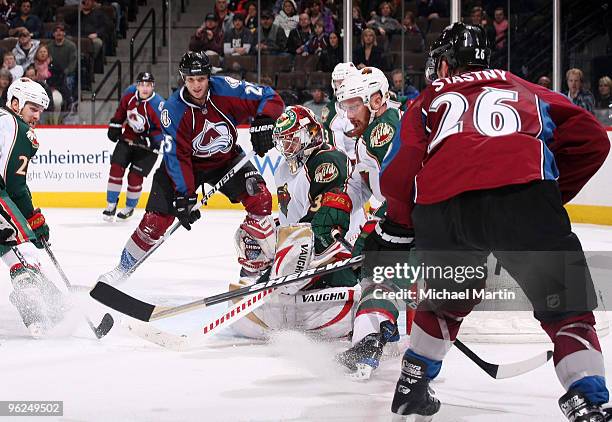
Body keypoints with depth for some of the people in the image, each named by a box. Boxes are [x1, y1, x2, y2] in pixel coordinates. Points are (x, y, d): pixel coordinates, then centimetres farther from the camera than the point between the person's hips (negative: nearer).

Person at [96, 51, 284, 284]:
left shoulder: (226, 89, -23)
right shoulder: (173, 110, -25)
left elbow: (271, 99, -17)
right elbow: (177, 157, -24)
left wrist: (263, 123, -36)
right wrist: (184, 195, -30)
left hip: (227, 159, 2)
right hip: (188, 163, -2)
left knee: (259, 198, -20)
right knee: (158, 216, -9)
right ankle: (125, 265, 11)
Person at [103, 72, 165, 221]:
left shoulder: (158, 104, -26)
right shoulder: (129, 94, -8)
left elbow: (164, 129, -22)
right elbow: (121, 110, 12)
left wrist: (149, 140, -28)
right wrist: (115, 126, 7)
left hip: (147, 144, -5)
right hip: (127, 139, 5)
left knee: (135, 177, -6)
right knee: (116, 169, -5)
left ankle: (129, 208, 19)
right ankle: (111, 204, 10)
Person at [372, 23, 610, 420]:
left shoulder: (429, 101, 31)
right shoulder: (525, 90, 33)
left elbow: (398, 177, 16)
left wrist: (395, 230, 31)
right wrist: (556, 194, 30)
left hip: (440, 207, 2)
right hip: (523, 193, -2)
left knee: (451, 294, 31)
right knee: (566, 307, 7)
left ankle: (412, 385, 37)